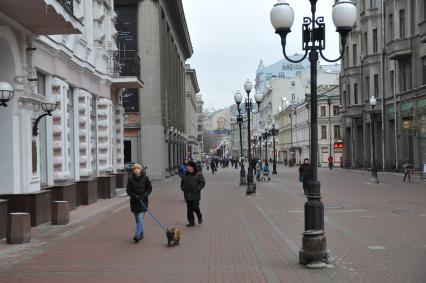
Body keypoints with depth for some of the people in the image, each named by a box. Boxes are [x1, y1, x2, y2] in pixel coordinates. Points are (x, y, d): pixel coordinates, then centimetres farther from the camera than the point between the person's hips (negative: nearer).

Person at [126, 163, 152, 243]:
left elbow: (150, 188, 3)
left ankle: (137, 235, -15)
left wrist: (145, 195, -13)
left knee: (140, 219, -12)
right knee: (138, 220, 13)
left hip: (143, 201, -2)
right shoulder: (131, 179, -3)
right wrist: (134, 196, -16)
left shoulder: (145, 178, -5)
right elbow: (129, 191, 0)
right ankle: (141, 234, 28)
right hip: (134, 202, 2)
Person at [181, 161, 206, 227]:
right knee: (189, 209, 4)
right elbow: (182, 183, 24)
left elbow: (202, 183, -5)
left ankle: (200, 217, 19)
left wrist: (197, 189, -16)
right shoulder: (186, 175, 13)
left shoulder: (198, 174, -2)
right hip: (187, 194, 5)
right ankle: (191, 222, 12)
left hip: (195, 194, -5)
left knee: (195, 207, -10)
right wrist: (183, 188, 7)